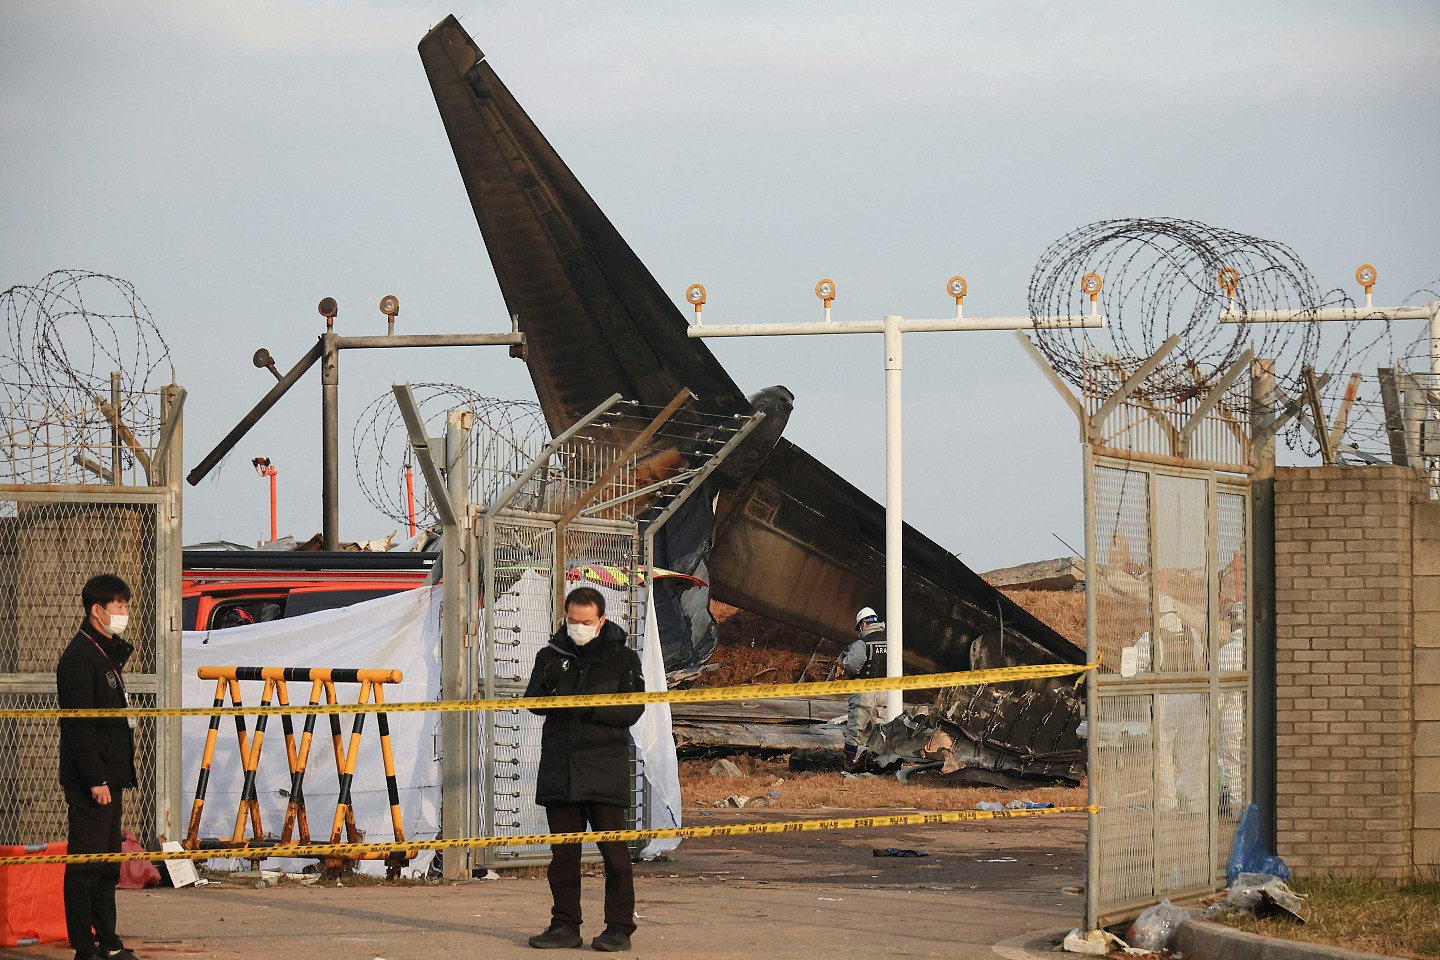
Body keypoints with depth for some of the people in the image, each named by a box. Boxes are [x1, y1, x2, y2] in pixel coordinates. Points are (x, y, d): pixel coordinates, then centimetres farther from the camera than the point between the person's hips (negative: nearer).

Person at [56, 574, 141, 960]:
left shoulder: (108, 654, 17)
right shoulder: (79, 657, -14)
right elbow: (78, 725, -19)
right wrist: (96, 780, -22)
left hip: (110, 777, 10)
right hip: (89, 779, -10)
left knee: (108, 862, 13)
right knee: (85, 864, -7)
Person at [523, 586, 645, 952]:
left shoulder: (622, 658, 2)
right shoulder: (552, 656, 11)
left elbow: (632, 710, -5)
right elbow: (533, 704, 5)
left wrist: (589, 708, -20)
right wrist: (546, 687, -18)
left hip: (605, 769, -3)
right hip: (559, 768, 3)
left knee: (613, 851, -4)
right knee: (563, 852, 7)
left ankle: (619, 928, 1)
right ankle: (565, 926, 14)